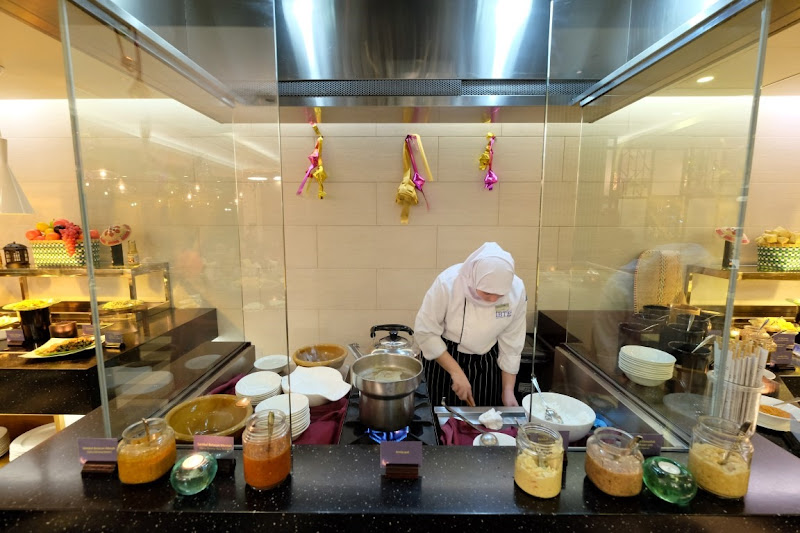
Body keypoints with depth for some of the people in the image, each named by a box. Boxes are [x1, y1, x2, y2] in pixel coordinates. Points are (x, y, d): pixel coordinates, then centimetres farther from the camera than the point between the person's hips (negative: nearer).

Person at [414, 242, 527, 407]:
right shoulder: (447, 283, -30)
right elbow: (425, 332, -20)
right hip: (444, 357, -2)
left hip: (487, 362, 2)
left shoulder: (517, 291, -21)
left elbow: (511, 344, -8)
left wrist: (508, 390, -7)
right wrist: (456, 372, -22)